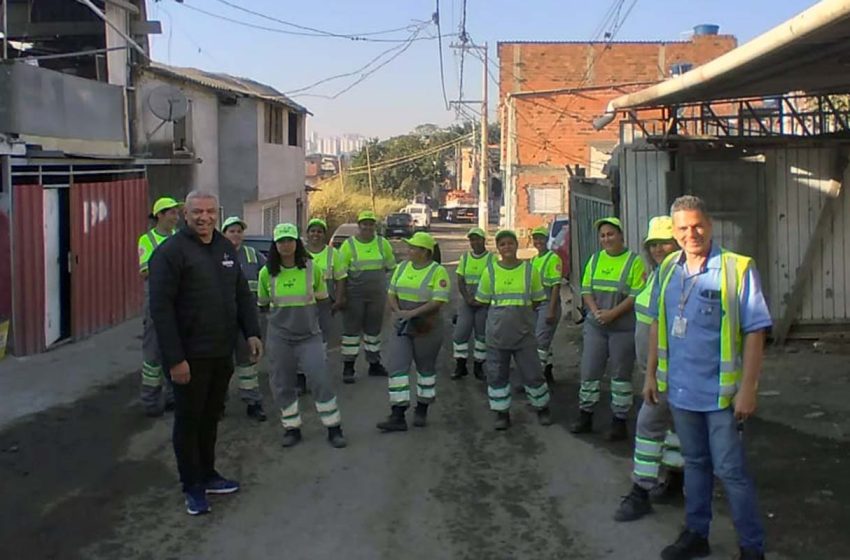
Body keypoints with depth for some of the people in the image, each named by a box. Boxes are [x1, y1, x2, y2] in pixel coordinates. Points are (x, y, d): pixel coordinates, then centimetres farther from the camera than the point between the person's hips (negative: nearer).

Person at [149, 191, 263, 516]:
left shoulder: (226, 248, 11)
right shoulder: (171, 251, -12)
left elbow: (242, 294, 17)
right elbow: (161, 307, -17)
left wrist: (252, 333, 4)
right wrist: (174, 358, -21)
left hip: (222, 354, 7)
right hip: (190, 357, -6)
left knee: (211, 417, 17)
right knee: (189, 421, 6)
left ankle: (207, 474, 33)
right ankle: (193, 487, 18)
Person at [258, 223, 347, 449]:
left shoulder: (311, 268, -5)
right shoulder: (267, 272, -3)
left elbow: (321, 296, 11)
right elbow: (263, 303, 13)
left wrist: (303, 307, 6)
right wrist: (282, 311, 9)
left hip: (309, 334, -1)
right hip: (279, 336, 1)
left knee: (320, 380, -7)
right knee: (283, 384, 6)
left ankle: (334, 428, 5)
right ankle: (291, 428, 21)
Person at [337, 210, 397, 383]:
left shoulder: (382, 243, 2)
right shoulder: (349, 245, -7)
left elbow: (390, 266, 15)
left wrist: (374, 274, 8)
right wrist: (341, 295, -11)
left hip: (377, 295, 3)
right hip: (354, 295, -3)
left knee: (374, 329, 14)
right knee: (351, 329, 1)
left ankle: (374, 364, 26)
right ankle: (348, 367, 8)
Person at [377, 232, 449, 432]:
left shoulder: (438, 271, -11)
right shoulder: (402, 267, 6)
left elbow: (438, 301, -19)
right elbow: (392, 293, 9)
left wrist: (412, 313, -24)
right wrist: (397, 311, -11)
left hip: (427, 329, -5)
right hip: (402, 327, 5)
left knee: (425, 368, 9)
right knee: (397, 367, -5)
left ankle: (421, 411, 26)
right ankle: (397, 417, -3)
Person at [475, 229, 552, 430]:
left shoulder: (529, 270, -1)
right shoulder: (490, 271, 0)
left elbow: (537, 300, 8)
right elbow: (482, 300, 8)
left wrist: (520, 312, 3)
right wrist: (502, 311, 5)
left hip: (524, 332, -1)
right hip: (497, 331, 1)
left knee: (532, 373, 5)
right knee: (496, 374, 5)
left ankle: (542, 408, 25)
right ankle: (502, 413, 19)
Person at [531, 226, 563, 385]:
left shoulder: (553, 258, -10)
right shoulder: (533, 260, 14)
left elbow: (556, 285, -14)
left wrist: (551, 310, -18)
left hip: (548, 303, -8)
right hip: (535, 304, 8)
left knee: (541, 340, -9)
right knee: (544, 340, 14)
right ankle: (548, 373, 23)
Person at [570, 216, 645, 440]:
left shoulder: (634, 261, -5)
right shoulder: (595, 260, 10)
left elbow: (636, 295, -12)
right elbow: (586, 290, 8)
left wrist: (613, 313, -19)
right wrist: (595, 311, -9)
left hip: (623, 327, -4)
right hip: (595, 325, 5)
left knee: (621, 374, 4)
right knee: (589, 370, 7)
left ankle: (619, 422, 13)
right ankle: (585, 417, 19)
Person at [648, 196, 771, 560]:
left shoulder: (737, 269, -13)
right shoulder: (668, 269, 4)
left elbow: (754, 333, -13)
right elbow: (657, 324, 13)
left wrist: (748, 388, -16)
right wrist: (651, 373, 14)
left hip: (721, 392, -5)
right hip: (680, 388, 5)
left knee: (731, 470, 1)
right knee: (694, 463, 18)